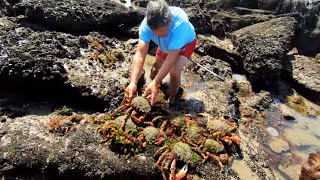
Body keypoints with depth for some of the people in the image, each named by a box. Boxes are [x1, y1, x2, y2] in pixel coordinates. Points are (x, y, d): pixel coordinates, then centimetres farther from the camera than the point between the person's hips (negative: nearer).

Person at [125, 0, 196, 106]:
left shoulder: (180, 23, -44)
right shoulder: (146, 24, -34)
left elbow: (172, 57, -45)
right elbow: (140, 54, -39)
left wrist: (155, 83, -53)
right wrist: (133, 82, -52)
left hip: (186, 43, -4)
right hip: (165, 45, 4)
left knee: (174, 72, -27)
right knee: (154, 75, 13)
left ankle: (171, 102, 1)